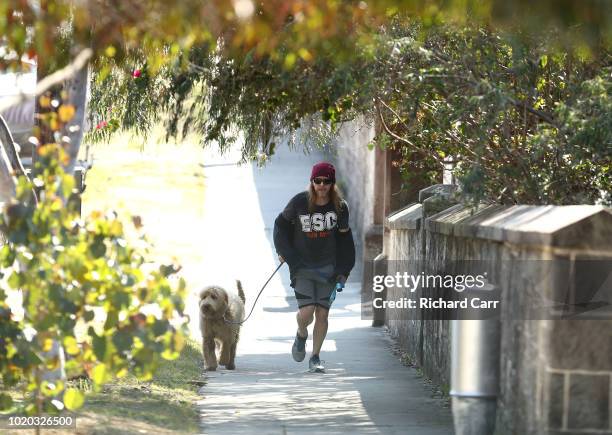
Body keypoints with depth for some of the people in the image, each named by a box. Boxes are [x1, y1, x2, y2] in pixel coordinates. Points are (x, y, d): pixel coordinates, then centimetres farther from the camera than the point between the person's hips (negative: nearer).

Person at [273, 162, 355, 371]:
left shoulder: (339, 206, -4)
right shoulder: (299, 202, -10)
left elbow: (344, 236, 8)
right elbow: (281, 224, 6)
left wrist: (343, 269, 6)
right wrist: (284, 251, -2)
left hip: (327, 267, 2)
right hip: (302, 266, -2)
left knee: (322, 313, 0)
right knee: (306, 311, -14)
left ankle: (315, 357, 14)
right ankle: (301, 335, 21)